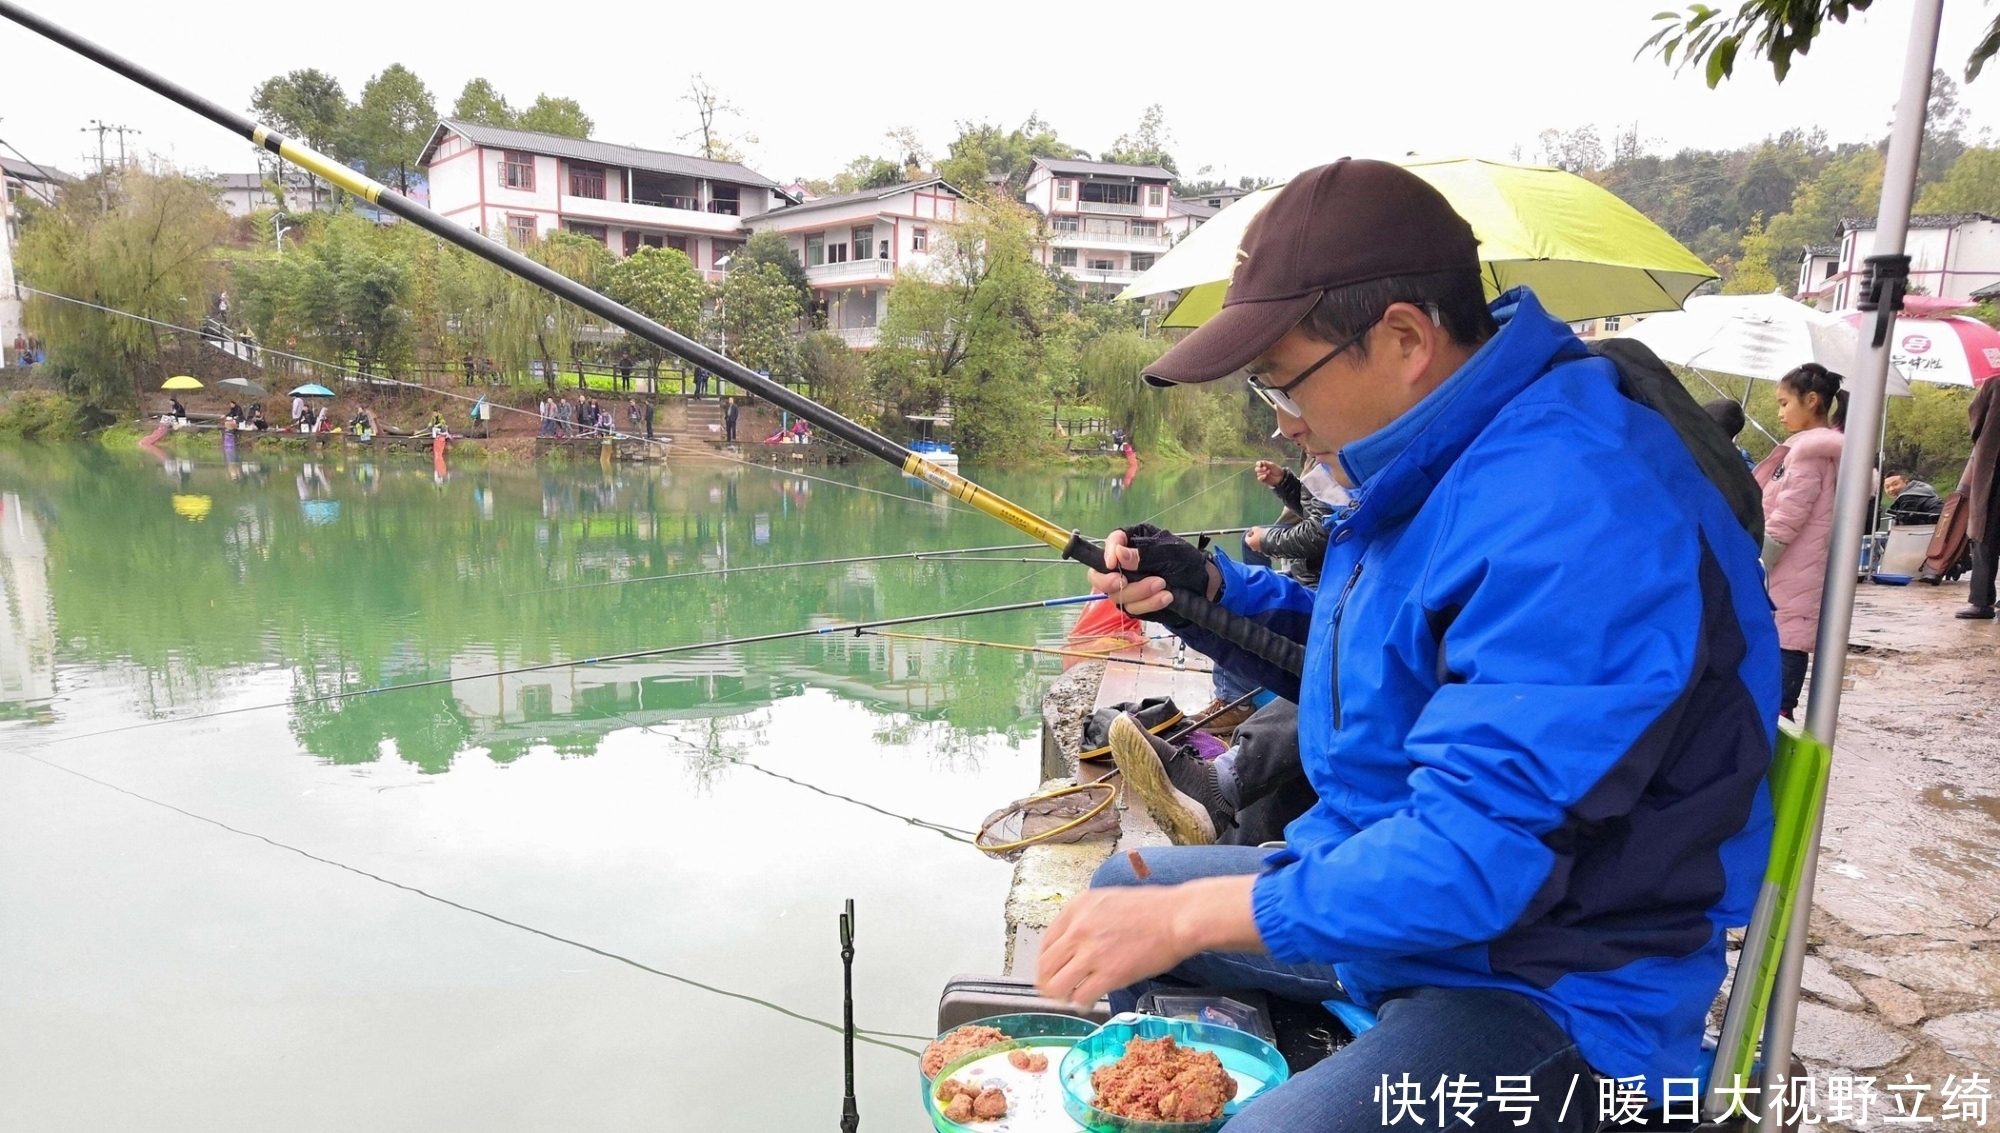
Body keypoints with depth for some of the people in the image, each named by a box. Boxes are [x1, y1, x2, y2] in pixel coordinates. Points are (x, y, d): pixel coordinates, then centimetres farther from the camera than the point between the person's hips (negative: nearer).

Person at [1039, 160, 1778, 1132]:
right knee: (1124, 887, 17)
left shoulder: (1573, 517, -30)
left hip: (1549, 981, -9)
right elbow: (1368, 663, 17)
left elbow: (1477, 852, -32)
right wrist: (1209, 588, 2)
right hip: (1390, 881, 10)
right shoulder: (1435, 461, 2)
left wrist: (1186, 916, -28)